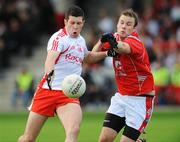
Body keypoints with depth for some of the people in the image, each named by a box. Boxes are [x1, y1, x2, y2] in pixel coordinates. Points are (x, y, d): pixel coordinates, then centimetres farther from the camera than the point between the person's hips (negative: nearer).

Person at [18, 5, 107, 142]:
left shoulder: (81, 40, 11)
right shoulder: (59, 37, -11)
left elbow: (87, 57, 36)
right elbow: (50, 58, -32)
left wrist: (106, 53, 22)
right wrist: (50, 73, -52)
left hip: (70, 95, 4)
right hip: (47, 90, -4)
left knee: (74, 130, -25)